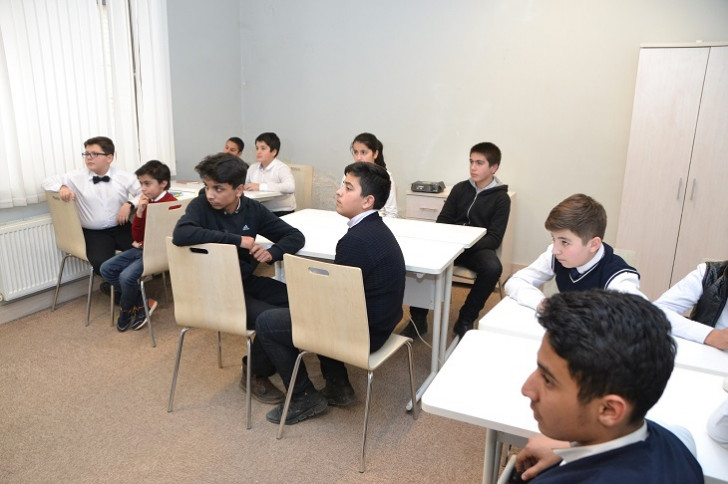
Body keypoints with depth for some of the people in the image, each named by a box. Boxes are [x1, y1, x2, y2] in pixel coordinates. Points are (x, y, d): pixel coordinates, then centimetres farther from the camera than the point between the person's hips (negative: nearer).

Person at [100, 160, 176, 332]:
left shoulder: (171, 203, -16)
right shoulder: (146, 202, 7)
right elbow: (137, 237, 9)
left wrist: (143, 243, -6)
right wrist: (139, 212, -5)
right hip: (142, 248, 9)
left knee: (127, 276, -24)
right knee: (106, 269, 2)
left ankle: (127, 310, 9)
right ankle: (142, 304, 5)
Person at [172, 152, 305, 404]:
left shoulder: (252, 209, 0)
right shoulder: (201, 206, -12)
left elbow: (295, 236, 2)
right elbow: (180, 234, -34)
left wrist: (272, 252, -20)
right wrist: (238, 239, -30)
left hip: (247, 280, 6)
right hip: (215, 290, -5)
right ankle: (255, 374, 5)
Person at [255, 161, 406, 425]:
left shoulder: (356, 240, -26)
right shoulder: (376, 228, 5)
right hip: (378, 321, 10)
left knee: (266, 323, 0)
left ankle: (305, 398, 13)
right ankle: (337, 385, 30)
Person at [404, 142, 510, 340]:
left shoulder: (501, 198, -2)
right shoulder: (460, 189, 8)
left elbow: (495, 238, -9)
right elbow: (442, 221, 10)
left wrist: (467, 246, -25)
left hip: (478, 248, -3)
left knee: (492, 268, -35)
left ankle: (465, 320, -14)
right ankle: (418, 318, -12)